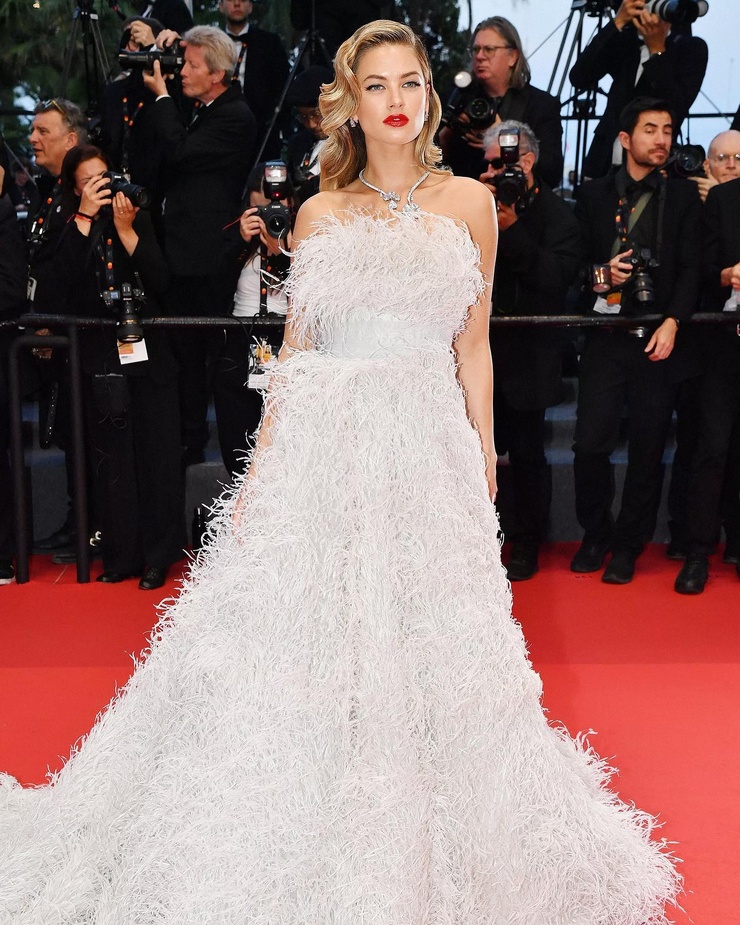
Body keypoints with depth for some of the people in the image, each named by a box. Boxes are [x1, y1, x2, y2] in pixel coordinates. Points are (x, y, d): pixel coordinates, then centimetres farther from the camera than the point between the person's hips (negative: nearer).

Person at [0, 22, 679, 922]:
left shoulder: (468, 201, 8)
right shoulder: (321, 213, 9)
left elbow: (473, 346, 8)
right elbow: (294, 348, 10)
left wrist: (483, 460, 4)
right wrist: (261, 462, 5)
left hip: (427, 443, 0)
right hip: (322, 440, 1)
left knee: (424, 637, 4)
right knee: (304, 631, 2)